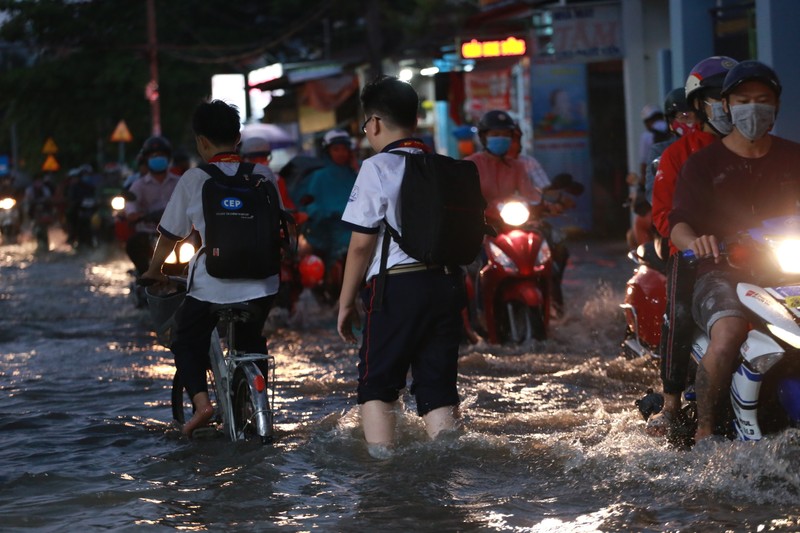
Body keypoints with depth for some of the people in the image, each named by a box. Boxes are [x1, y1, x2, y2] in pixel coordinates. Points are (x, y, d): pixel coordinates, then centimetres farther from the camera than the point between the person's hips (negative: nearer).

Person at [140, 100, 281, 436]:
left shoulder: (194, 179, -4)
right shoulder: (263, 176, 4)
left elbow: (170, 234, 3)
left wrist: (153, 272, 20)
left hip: (211, 285, -3)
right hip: (260, 284, 3)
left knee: (187, 342, 17)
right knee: (252, 342, 28)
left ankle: (201, 401, -4)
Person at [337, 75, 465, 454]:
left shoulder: (377, 169, -6)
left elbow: (362, 243, -7)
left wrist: (346, 304, 0)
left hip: (396, 285, -5)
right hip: (447, 283, 5)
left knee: (376, 387, 4)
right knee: (438, 389, 9)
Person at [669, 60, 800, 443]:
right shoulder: (703, 164, 10)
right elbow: (679, 224, -1)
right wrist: (694, 242, -26)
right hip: (720, 272, -3)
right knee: (729, 332, -35)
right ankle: (705, 430, -25)